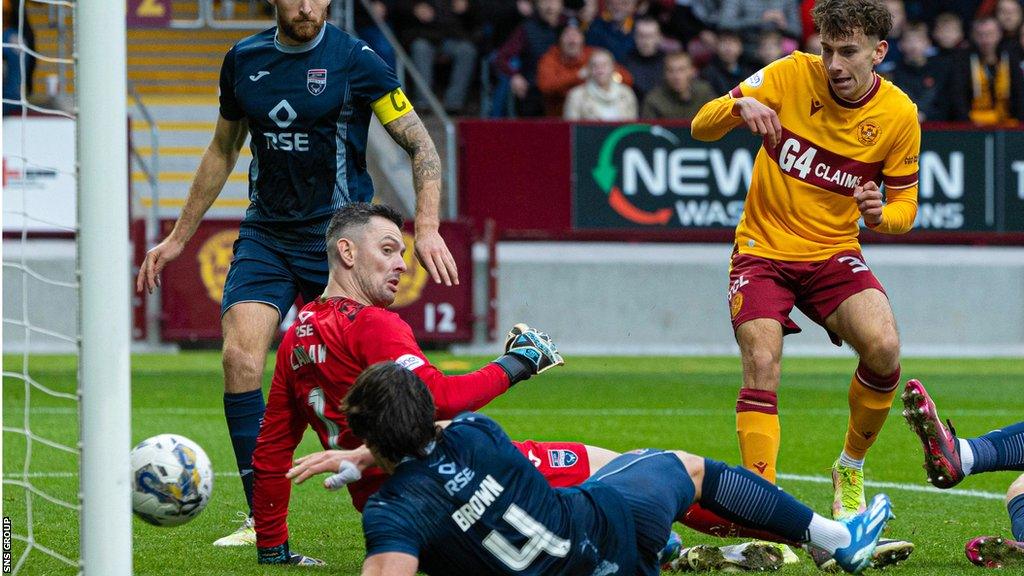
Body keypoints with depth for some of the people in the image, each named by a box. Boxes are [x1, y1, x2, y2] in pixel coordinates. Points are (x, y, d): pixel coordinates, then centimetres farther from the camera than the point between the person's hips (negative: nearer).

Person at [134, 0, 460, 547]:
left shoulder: (355, 60, -7)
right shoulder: (243, 60, 6)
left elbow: (421, 145, -4)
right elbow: (222, 152, 20)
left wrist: (426, 229, -17)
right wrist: (178, 238, 22)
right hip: (265, 233, 4)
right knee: (239, 357, -14)